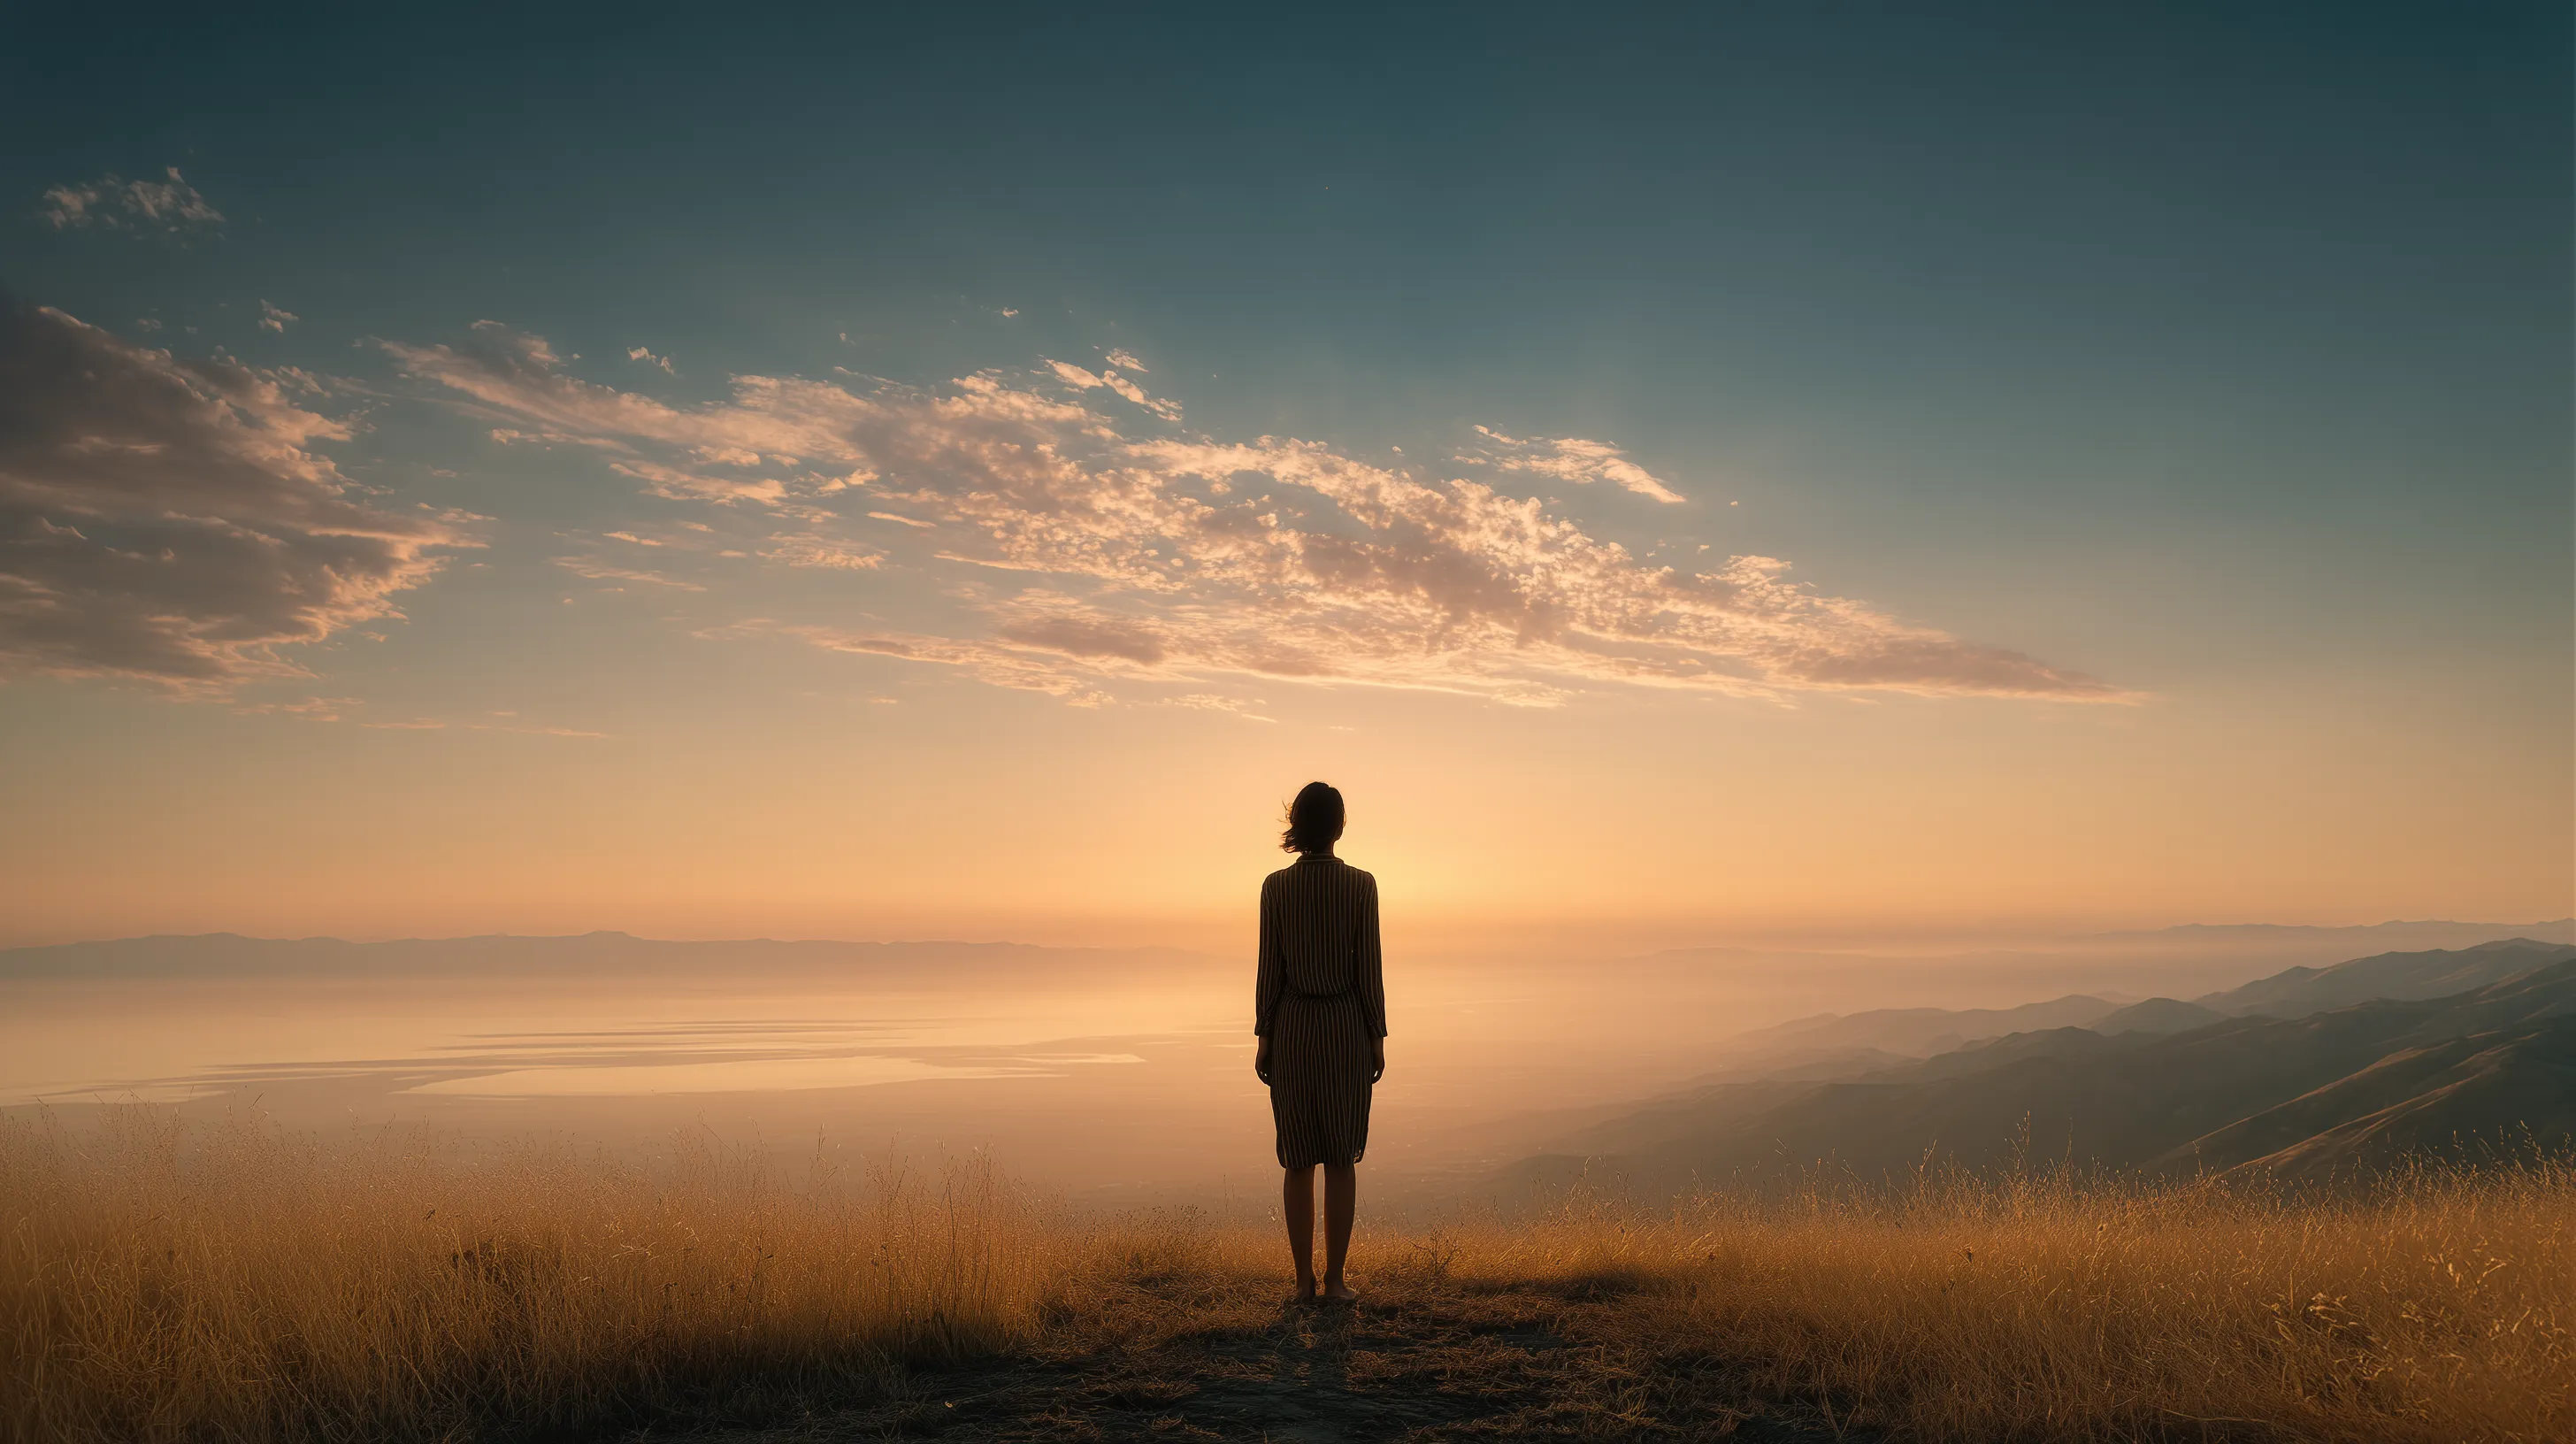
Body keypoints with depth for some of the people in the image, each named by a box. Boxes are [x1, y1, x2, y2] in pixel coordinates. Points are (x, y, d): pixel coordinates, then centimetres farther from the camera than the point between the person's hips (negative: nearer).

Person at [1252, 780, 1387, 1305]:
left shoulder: (1276, 886, -5)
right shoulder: (1361, 884, -6)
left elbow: (1269, 966, -3)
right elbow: (1369, 966, -5)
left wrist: (1263, 1038, 4)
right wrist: (1378, 1036, 3)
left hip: (1292, 1027, 1)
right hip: (1347, 1026, -1)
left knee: (1298, 1160, 8)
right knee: (1342, 1158, 7)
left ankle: (1304, 1280, 10)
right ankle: (1334, 1280, 8)